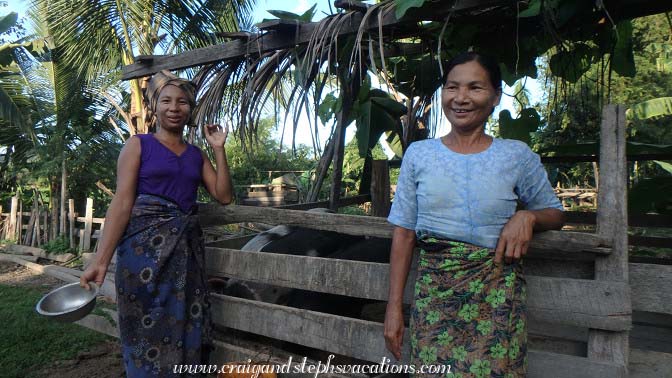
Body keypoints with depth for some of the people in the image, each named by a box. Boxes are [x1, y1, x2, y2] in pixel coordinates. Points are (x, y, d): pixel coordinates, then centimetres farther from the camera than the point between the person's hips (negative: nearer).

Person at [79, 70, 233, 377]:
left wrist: (219, 149, 3)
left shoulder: (196, 154, 13)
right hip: (146, 245, -4)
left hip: (187, 246, 4)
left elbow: (224, 196, 6)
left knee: (185, 326, 10)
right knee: (147, 328, 3)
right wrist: (101, 260, -16)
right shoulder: (138, 145, 1)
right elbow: (122, 202, -8)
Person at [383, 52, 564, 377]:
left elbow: (555, 213, 15)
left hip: (496, 293, 0)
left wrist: (528, 217, -10)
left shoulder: (518, 156, 1)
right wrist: (394, 307, 1)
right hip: (433, 290, 1)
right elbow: (403, 234, 3)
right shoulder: (418, 154, 3)